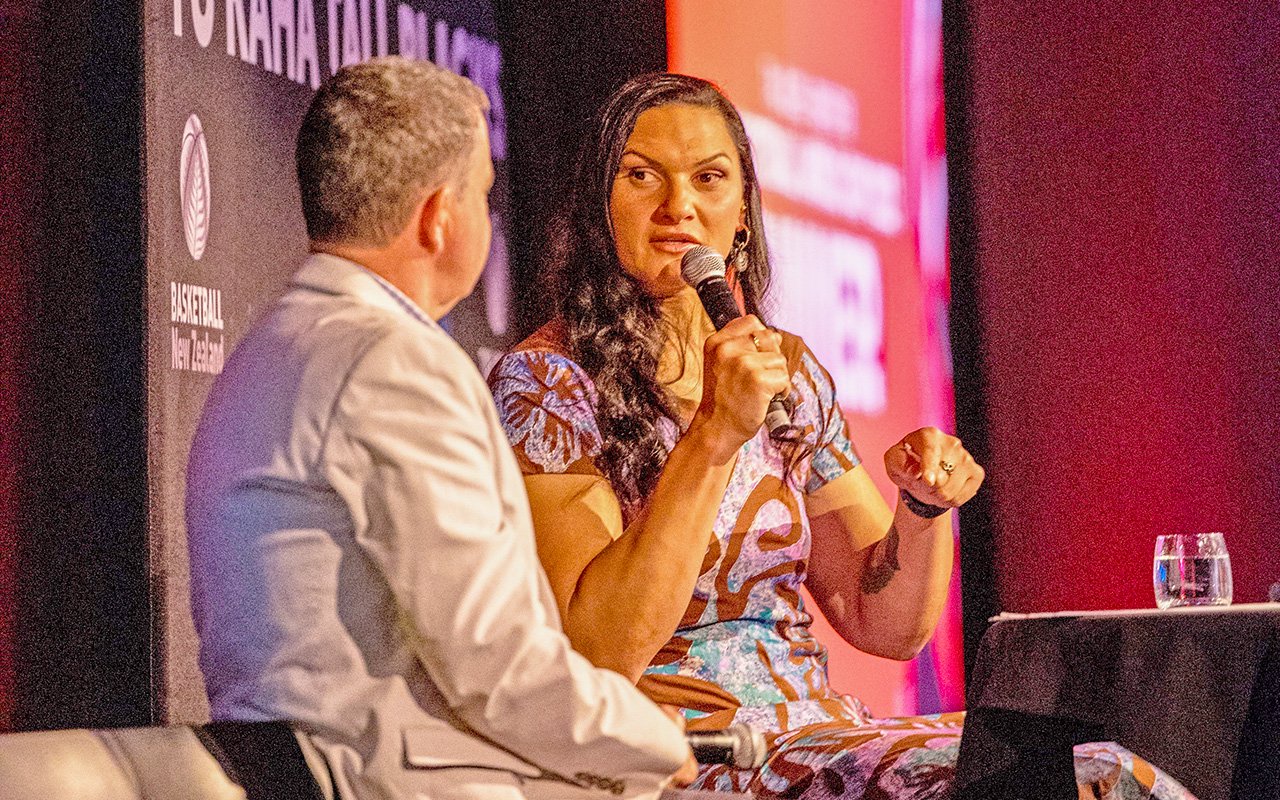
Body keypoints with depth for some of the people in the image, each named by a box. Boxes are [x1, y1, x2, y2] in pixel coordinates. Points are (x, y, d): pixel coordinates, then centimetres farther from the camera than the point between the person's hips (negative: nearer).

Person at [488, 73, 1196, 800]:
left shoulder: (789, 373, 13)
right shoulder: (545, 381, -6)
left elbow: (886, 627, 14)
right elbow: (597, 650, -17)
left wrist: (926, 502, -6)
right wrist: (713, 436, -22)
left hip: (817, 729, 6)